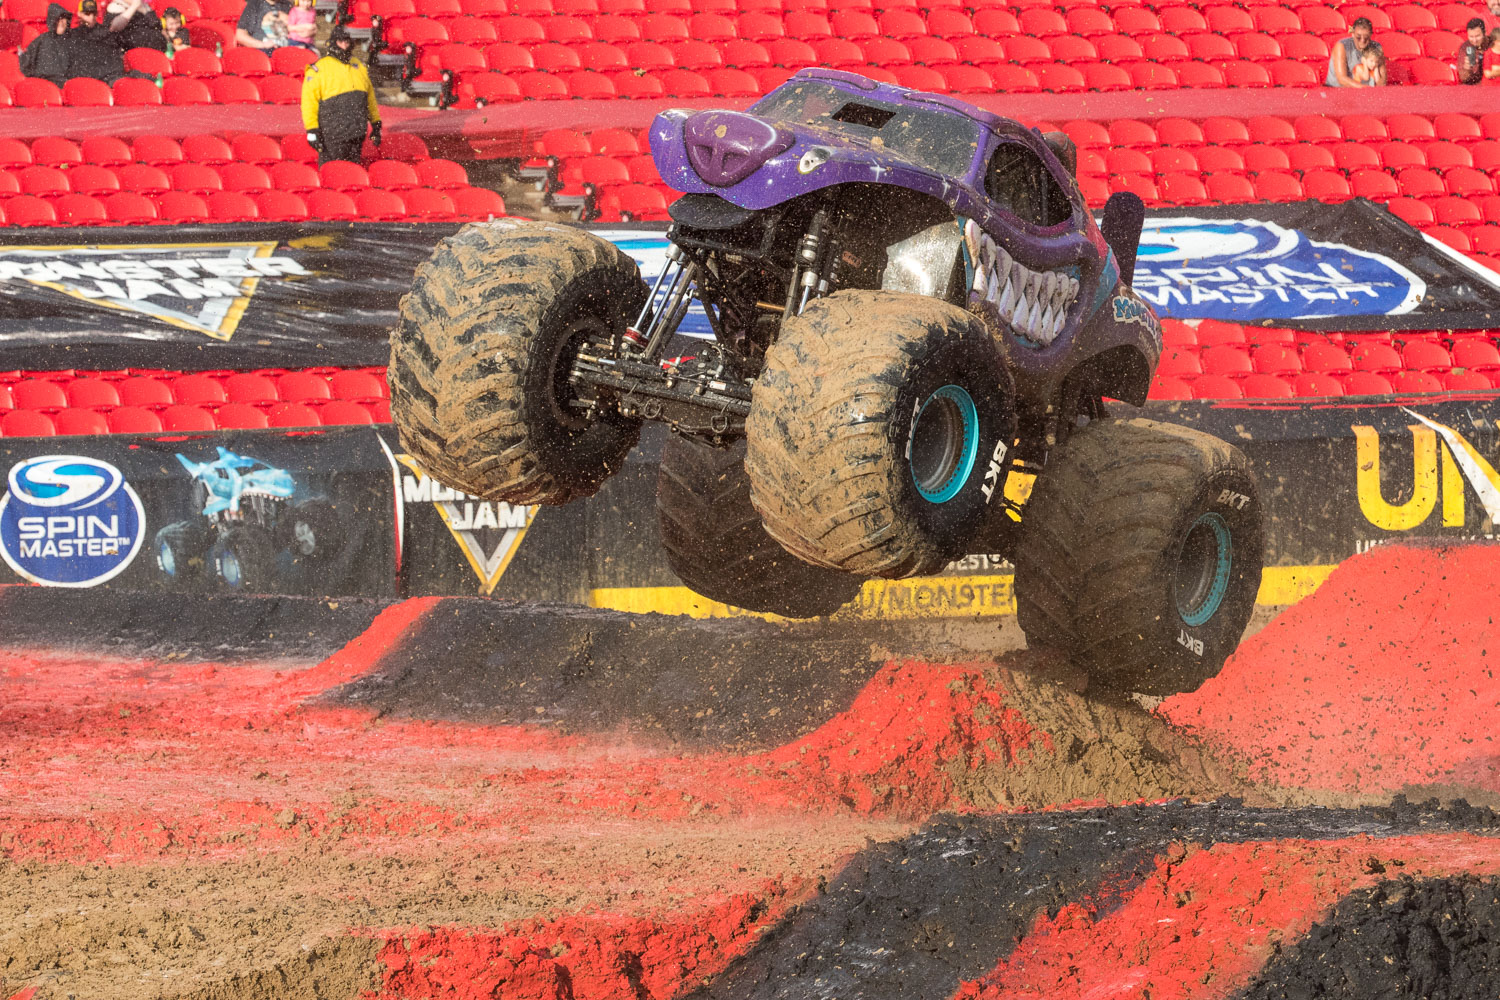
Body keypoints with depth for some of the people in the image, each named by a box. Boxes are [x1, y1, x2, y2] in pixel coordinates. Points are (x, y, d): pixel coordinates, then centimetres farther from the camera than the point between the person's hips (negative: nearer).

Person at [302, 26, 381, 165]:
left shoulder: (360, 67, 15)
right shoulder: (319, 69, -4)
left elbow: (370, 97, 24)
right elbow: (309, 101, -8)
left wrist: (376, 125, 22)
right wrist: (312, 130, -14)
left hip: (357, 136, 6)